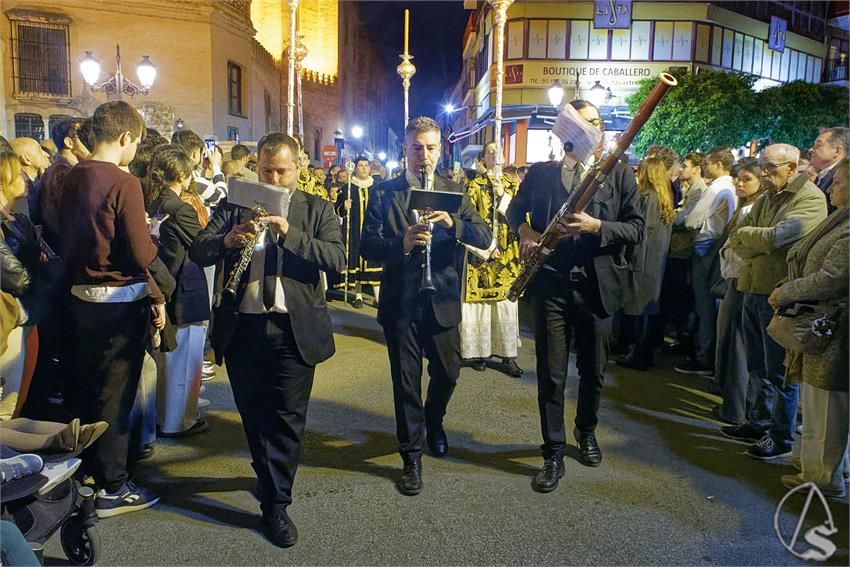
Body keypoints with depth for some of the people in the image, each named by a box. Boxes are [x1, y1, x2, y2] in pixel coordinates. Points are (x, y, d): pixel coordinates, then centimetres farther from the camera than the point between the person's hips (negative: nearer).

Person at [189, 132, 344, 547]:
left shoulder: (317, 210, 5)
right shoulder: (233, 205, 9)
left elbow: (338, 257, -10)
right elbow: (197, 253, -1)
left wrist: (291, 233, -22)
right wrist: (228, 240, -22)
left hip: (295, 329, -2)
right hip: (241, 327, 2)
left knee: (287, 417, 1)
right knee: (253, 413, 14)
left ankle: (276, 504, 15)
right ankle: (269, 476, 37)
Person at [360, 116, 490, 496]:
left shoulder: (455, 193, 5)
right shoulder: (383, 193, -1)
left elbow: (484, 237, -6)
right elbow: (367, 247, -10)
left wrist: (452, 222, -25)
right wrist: (402, 243, -29)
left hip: (442, 300, 2)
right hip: (400, 303, -2)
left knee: (447, 372, 13)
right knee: (406, 380, 6)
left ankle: (433, 421, 46)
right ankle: (411, 458, 22)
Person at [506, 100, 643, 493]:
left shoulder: (620, 173, 4)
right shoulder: (540, 173, 6)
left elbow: (636, 229, -3)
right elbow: (514, 210, 19)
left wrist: (596, 226, -19)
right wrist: (524, 229, -3)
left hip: (598, 286, 1)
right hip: (550, 284, 0)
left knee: (593, 370, 15)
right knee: (551, 375, 2)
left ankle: (587, 432, 40)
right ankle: (554, 454, 16)